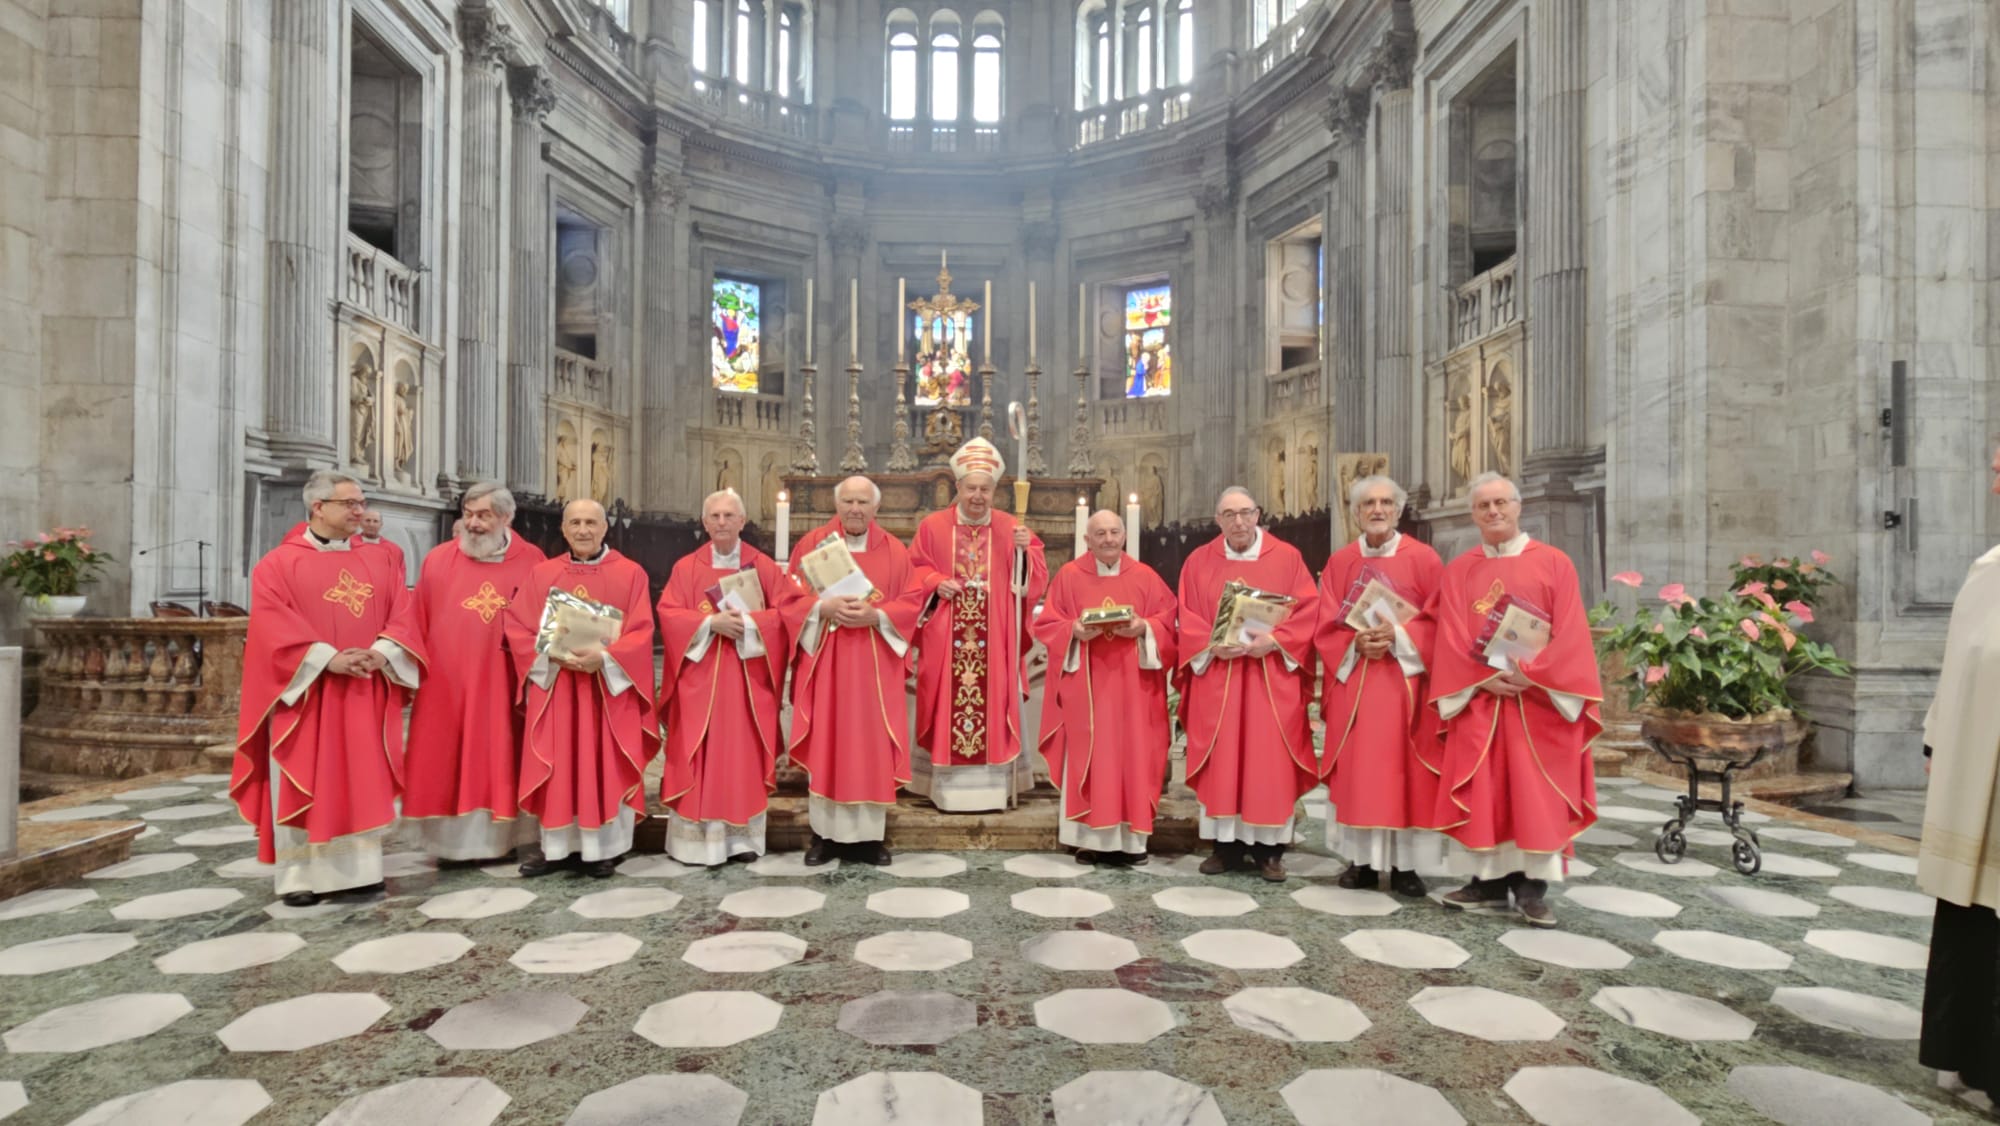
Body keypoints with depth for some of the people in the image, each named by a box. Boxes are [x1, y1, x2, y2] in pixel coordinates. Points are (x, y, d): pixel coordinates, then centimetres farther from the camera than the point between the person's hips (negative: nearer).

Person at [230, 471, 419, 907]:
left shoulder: (379, 561, 12)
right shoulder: (279, 564, 1)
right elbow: (274, 626, -10)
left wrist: (381, 653, -14)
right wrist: (327, 659, -20)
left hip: (366, 694, 3)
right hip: (307, 691, -3)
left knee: (364, 782, 6)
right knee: (304, 784, 2)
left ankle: (359, 868, 14)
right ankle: (300, 874, 10)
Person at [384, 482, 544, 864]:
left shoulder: (531, 562, 1)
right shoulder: (438, 560, 1)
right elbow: (414, 619, 0)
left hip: (503, 687, 0)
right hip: (447, 684, 0)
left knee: (500, 762, 8)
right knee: (448, 764, 4)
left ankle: (499, 839, 19)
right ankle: (453, 842, 15)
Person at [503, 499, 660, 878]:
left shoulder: (630, 574, 1)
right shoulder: (541, 573, 9)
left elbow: (641, 632, -6)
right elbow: (517, 627, 3)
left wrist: (604, 657, -21)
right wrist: (552, 654, -14)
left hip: (609, 685, -2)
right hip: (553, 683, 2)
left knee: (605, 767, 1)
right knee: (555, 767, 4)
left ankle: (602, 847, 10)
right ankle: (553, 844, 16)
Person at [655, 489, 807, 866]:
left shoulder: (763, 566, 4)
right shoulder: (686, 567, 4)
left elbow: (790, 611, -3)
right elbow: (668, 614, -4)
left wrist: (749, 622, -17)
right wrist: (711, 623, -18)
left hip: (748, 678, 0)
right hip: (700, 677, 0)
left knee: (744, 755, 4)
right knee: (700, 758, 0)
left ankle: (743, 837, 13)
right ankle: (700, 838, 7)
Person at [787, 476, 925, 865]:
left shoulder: (895, 551, 5)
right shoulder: (811, 544, 4)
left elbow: (912, 603, 1)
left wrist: (875, 615, -16)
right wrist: (823, 608, -17)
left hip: (874, 666, 1)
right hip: (823, 661, 0)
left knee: (872, 745, 3)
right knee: (825, 743, 2)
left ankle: (870, 834, 12)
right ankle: (824, 832, 13)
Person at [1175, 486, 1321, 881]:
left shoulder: (1287, 557, 3)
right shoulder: (1199, 562, 6)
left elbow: (1308, 611, -2)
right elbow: (1188, 620, 3)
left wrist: (1273, 640, -17)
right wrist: (1213, 645, -15)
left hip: (1272, 677, -1)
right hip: (1216, 675, 1)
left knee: (1271, 761, 0)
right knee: (1220, 761, 3)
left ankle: (1269, 848, 10)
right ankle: (1225, 845, 12)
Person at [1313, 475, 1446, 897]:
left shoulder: (1424, 559, 1)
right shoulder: (1339, 563, 7)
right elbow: (1326, 627, 3)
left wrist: (1398, 636, -18)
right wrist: (1356, 643, -15)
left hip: (1406, 680, -2)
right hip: (1352, 681, 2)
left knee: (1404, 771, 0)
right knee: (1357, 772, 3)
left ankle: (1404, 865, 9)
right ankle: (1362, 860, 12)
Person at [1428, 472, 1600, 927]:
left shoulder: (1555, 563, 3)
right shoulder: (1458, 571, 8)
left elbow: (1570, 634, -4)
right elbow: (1450, 637, 1)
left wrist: (1529, 674, -16)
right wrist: (1484, 678, -14)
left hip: (1540, 700, -1)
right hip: (1478, 699, 2)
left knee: (1535, 795, 0)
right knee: (1484, 794, 3)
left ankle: (1532, 889, 8)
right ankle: (1489, 883, 12)